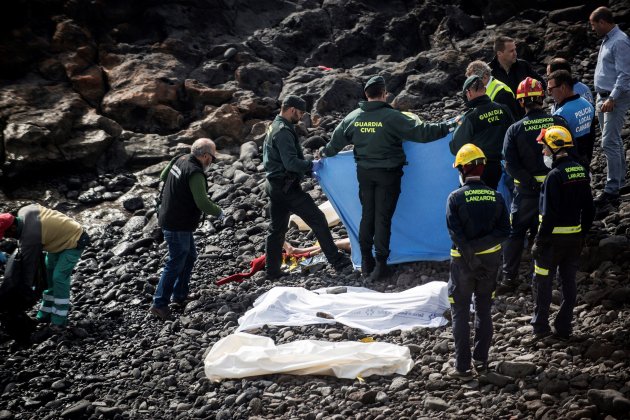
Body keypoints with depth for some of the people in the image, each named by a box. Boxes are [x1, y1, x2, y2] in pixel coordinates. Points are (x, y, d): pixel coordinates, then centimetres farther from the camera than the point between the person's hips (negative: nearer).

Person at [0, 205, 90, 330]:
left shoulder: (30, 235, -32)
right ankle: (45, 315, 18)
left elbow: (29, 262, -23)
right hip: (62, 236, 10)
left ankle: (59, 321, -9)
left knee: (59, 278, -16)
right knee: (48, 275, 11)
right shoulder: (23, 212, -11)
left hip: (74, 241, -10)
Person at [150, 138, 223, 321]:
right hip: (177, 225, -10)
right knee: (175, 263, -4)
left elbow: (163, 176, 21)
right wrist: (218, 213, -10)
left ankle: (179, 295, 29)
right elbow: (202, 203, -27)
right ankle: (159, 304, -2)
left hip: (168, 216, 10)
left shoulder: (179, 160, 4)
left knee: (190, 256, 21)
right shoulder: (195, 173, -24)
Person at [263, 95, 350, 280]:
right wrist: (311, 164, -11)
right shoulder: (283, 131, -17)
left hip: (274, 186, 11)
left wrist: (307, 167, 17)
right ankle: (336, 261, -3)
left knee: (277, 228, 13)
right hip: (287, 186, -11)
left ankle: (272, 271, 16)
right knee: (317, 219, -6)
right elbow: (291, 162, -24)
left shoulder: (273, 128, 17)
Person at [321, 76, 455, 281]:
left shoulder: (352, 117, -1)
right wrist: (447, 127, -9)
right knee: (383, 217, 1)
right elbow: (421, 132, -18)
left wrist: (325, 153, 33)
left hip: (364, 173, 4)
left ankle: (366, 261, 21)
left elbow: (337, 140, 13)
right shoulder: (392, 117, -17)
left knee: (367, 215, 15)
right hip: (388, 175, -4)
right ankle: (380, 263, 4)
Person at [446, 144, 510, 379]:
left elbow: (455, 233, -18)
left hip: (463, 262, -3)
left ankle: (462, 367, 4)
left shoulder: (456, 198, -12)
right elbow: (504, 231, -4)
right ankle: (481, 361, 20)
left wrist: (469, 252, -14)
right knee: (484, 312, 16)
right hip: (491, 260, 3)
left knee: (460, 315, 5)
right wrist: (482, 244, -10)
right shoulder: (496, 197, -1)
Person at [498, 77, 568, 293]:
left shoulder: (515, 130, -10)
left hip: (526, 191, -2)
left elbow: (511, 165, -15)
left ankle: (509, 277, 9)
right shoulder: (558, 122, -7)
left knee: (515, 233, 10)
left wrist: (532, 183, -11)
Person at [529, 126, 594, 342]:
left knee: (542, 282, 6)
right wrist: (583, 233, 18)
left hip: (554, 237, -7)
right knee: (568, 281, 13)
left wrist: (539, 242, -15)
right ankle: (564, 327, 18)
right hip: (575, 237, 7)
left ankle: (541, 326, 8)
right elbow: (589, 208, 10)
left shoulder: (555, 176, -20)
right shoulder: (581, 171, 4)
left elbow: (549, 214, -21)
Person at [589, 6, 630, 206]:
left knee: (610, 143, -12)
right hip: (604, 97, 10)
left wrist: (612, 99, -25)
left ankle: (612, 191, -12)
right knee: (614, 142, 15)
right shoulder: (607, 40, 15)